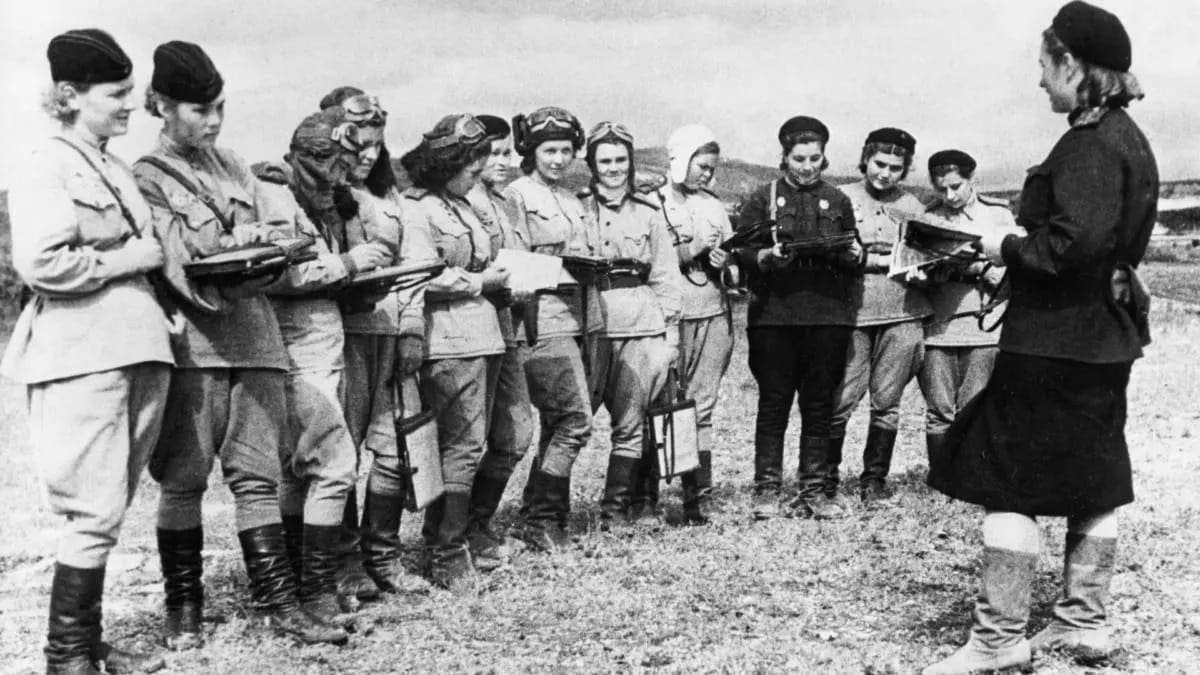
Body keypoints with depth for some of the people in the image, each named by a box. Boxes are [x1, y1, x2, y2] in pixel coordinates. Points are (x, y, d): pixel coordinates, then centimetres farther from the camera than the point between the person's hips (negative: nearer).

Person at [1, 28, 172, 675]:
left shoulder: (115, 170, 19)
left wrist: (153, 254, 10)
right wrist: (128, 258, -11)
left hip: (136, 350, 8)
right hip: (81, 355, -8)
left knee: (106, 509, 12)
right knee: (95, 510, -7)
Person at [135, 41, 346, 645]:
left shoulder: (234, 168, 18)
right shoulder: (146, 178, 1)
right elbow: (173, 260, -11)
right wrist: (239, 245, -19)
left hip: (254, 335, 5)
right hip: (192, 342, -5)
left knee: (258, 473, 4)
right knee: (183, 479, 1)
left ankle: (275, 601, 7)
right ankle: (182, 605, 13)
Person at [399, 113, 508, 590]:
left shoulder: (461, 206, 22)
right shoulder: (416, 208, -8)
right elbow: (427, 278, -17)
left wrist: (503, 273, 8)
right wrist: (487, 280, -10)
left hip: (483, 335, 9)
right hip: (450, 340, -9)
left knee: (468, 444, 10)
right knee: (463, 445, -9)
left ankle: (447, 538, 17)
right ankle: (446, 555, -1)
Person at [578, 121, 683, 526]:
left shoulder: (648, 213, 13)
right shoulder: (576, 208, 7)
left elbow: (666, 278, 12)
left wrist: (671, 335, 6)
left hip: (642, 329, 2)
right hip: (590, 327, -1)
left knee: (631, 424, -1)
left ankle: (616, 507, 7)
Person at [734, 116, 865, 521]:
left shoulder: (838, 201, 16)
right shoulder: (763, 199, 8)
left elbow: (857, 263, 15)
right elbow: (741, 252, 2)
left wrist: (854, 256, -7)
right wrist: (768, 256, -18)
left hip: (828, 316, 2)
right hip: (774, 315, -2)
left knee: (820, 405, 4)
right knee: (774, 403, 0)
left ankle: (814, 491, 10)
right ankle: (767, 491, 6)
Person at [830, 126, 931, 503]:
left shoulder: (912, 207, 16)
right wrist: (878, 260, -8)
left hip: (902, 314, 2)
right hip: (852, 313, -2)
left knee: (887, 403, 2)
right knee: (841, 400, -6)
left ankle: (875, 478, 15)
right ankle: (826, 475, 10)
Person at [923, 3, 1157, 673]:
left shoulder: (1091, 144, -17)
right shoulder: (1124, 135, 13)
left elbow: (1073, 244, -27)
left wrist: (1007, 247, -11)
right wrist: (1018, 247, 13)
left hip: (1056, 336, -10)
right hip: (1103, 333, 10)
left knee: (1009, 480, -3)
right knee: (1093, 477, 14)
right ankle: (1085, 619, 25)